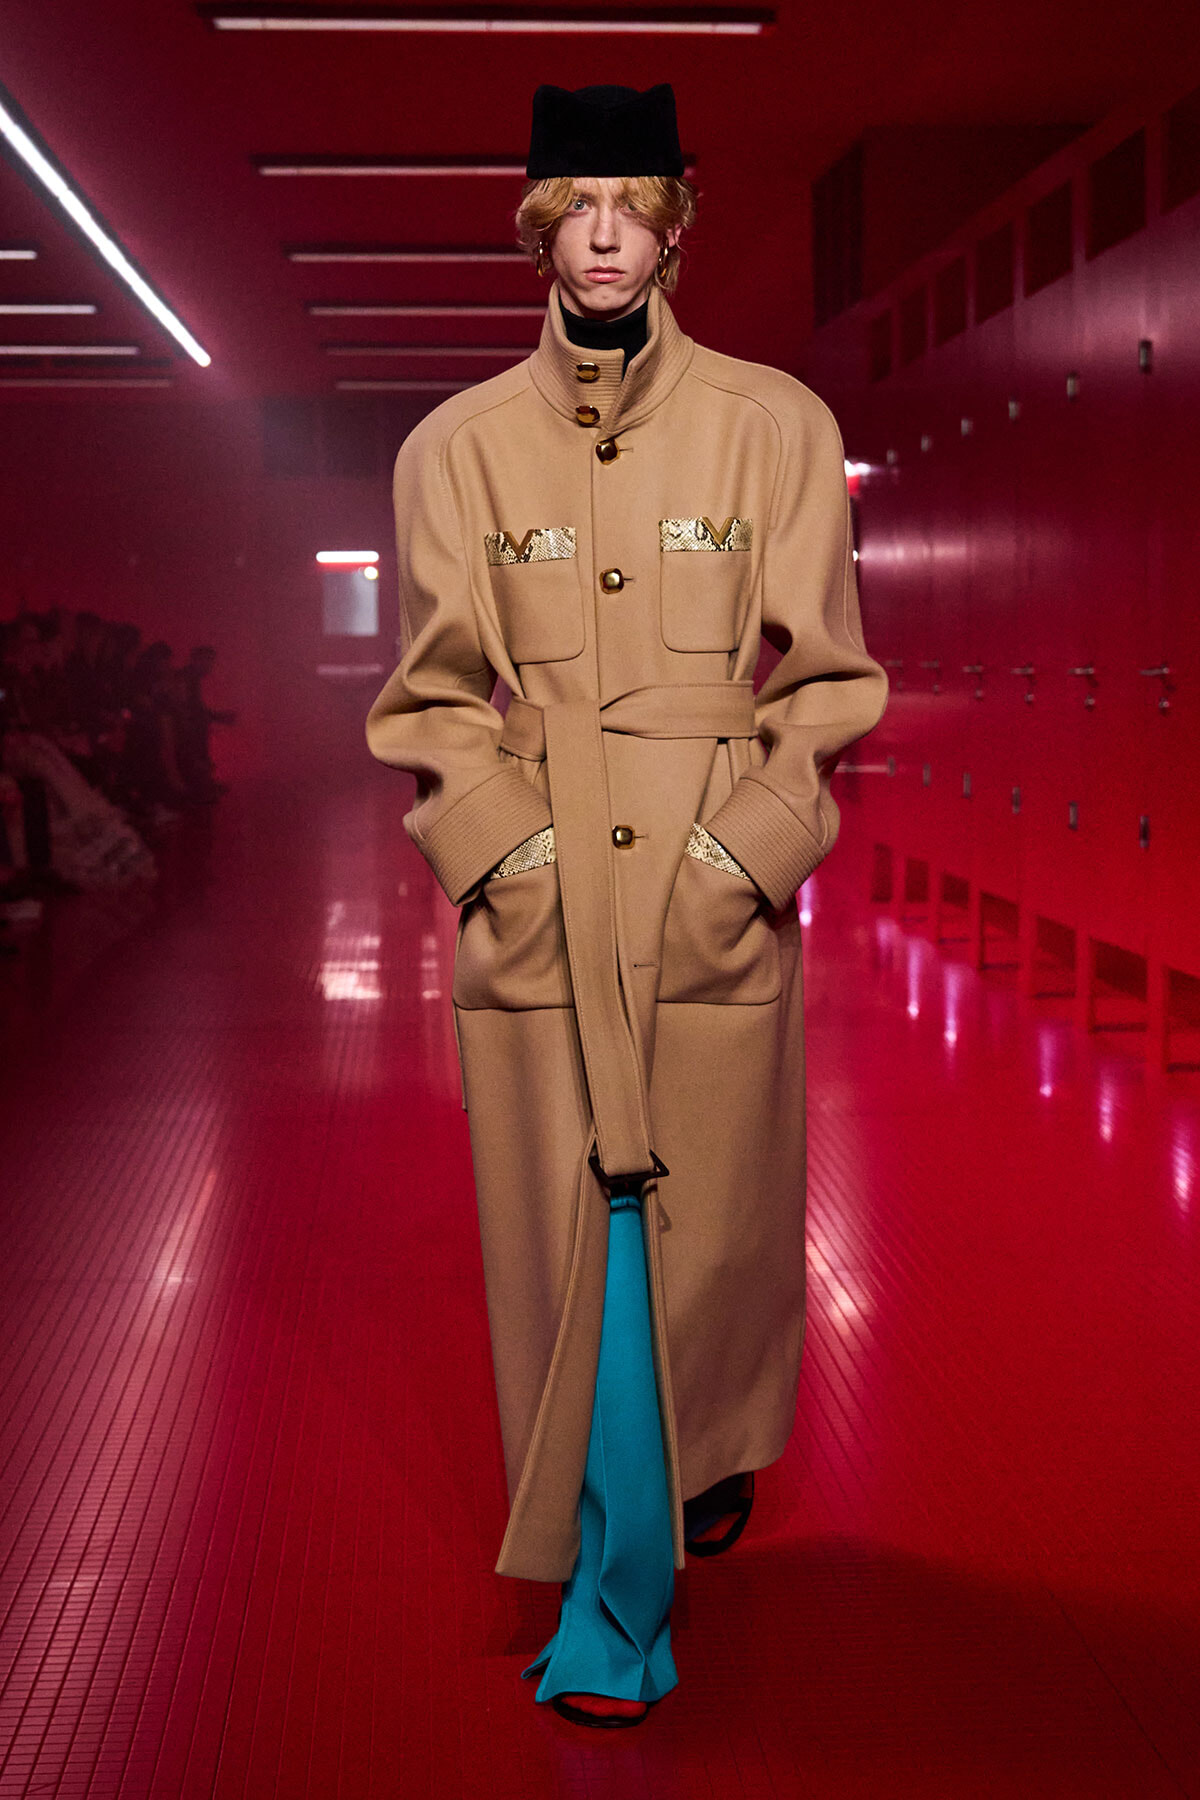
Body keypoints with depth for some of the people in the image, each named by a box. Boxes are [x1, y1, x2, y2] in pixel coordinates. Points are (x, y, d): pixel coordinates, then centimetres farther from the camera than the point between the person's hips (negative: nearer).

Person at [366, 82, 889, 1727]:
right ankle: (620, 1610, 19)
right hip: (536, 905, 1)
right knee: (578, 1240, 3)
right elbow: (436, 690, 8)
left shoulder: (774, 427, 4)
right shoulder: (457, 447, 7)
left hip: (718, 900, 0)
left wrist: (748, 846, -7)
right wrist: (506, 846, -5)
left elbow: (822, 678, 5)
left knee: (707, 1227, 2)